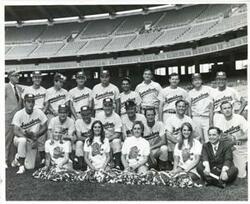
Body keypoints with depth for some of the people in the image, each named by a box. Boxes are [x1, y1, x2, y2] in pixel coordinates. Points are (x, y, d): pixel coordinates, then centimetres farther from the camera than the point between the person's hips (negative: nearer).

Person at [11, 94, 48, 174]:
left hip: (32, 141, 2)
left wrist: (36, 135, -22)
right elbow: (16, 131, -21)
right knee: (23, 140, -40)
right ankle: (21, 166, -24)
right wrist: (26, 135, -36)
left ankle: (18, 158, 30)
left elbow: (44, 127, -5)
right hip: (19, 138, -2)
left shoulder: (39, 112, -9)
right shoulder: (19, 114, -15)